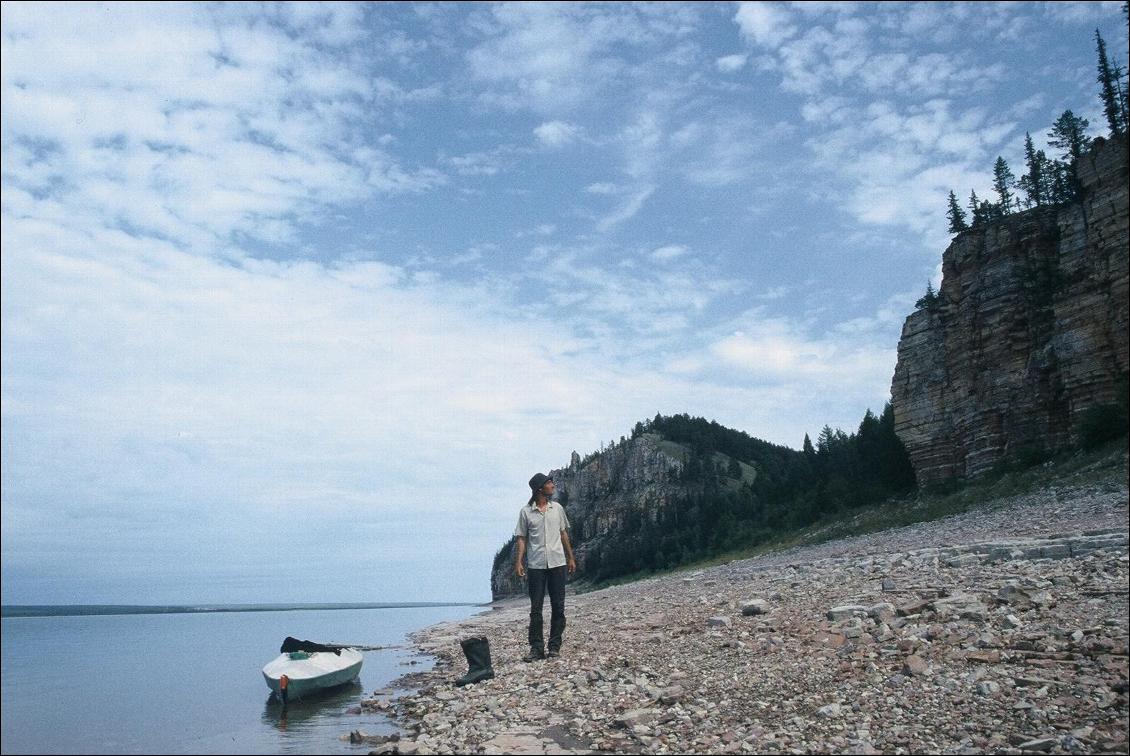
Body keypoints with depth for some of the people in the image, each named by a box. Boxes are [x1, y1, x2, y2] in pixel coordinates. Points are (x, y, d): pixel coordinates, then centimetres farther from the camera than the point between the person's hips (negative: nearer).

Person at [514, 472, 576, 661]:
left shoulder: (557, 508, 7)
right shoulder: (526, 512, -1)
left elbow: (563, 534, 14)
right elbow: (522, 538, 1)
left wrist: (571, 557, 12)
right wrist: (519, 562, -8)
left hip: (557, 563, 2)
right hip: (536, 566, -2)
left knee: (558, 607, 3)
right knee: (536, 608, 1)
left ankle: (554, 646, 12)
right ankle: (536, 648, 8)